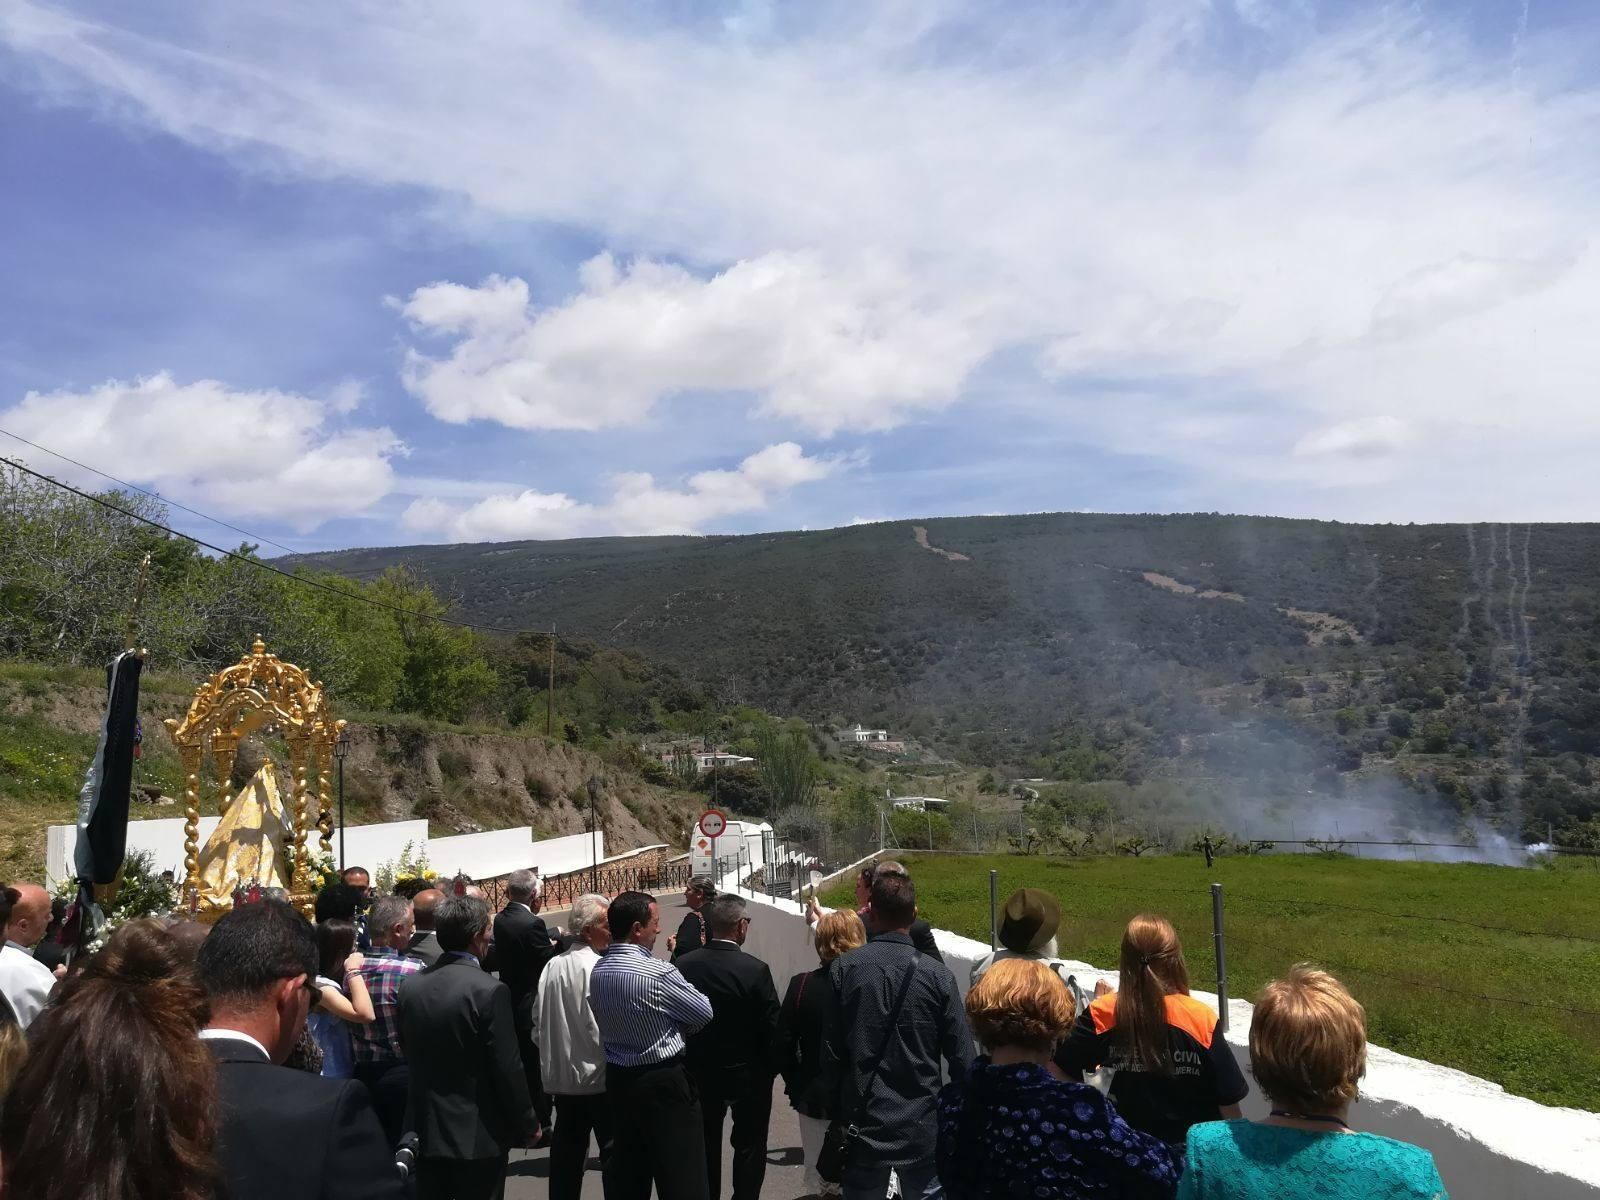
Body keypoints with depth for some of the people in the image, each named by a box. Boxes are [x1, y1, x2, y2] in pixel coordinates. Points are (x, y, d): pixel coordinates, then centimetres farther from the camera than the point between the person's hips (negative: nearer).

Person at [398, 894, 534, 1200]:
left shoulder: (410, 986, -2)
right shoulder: (490, 990, -20)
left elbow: (408, 1051, 8)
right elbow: (508, 1069, -17)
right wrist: (525, 1124, -4)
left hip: (424, 1129, 5)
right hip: (479, 1135, -5)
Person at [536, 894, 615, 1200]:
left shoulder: (552, 966, 3)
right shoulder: (598, 968, -19)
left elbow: (538, 1021, 10)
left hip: (561, 1076, 7)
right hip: (599, 1075, -7)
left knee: (567, 1152, 15)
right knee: (614, 1150, 5)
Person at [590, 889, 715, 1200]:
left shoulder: (598, 971, 0)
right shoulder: (658, 973, -21)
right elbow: (704, 1013, -11)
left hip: (618, 1080, 8)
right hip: (664, 1081, -7)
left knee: (627, 1174, 17)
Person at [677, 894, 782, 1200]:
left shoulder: (683, 965, -12)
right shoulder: (756, 970, -23)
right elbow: (771, 1028, -17)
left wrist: (689, 1062, 11)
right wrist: (771, 1069, 0)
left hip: (701, 1073, 3)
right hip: (748, 1075, -3)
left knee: (706, 1146, 21)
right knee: (749, 1147, 16)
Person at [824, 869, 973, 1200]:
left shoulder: (844, 968, -11)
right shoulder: (937, 975, -13)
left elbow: (831, 1052, -6)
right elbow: (962, 1058, -10)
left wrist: (838, 1109, 8)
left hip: (862, 1124, 1)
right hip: (922, 1128, 0)